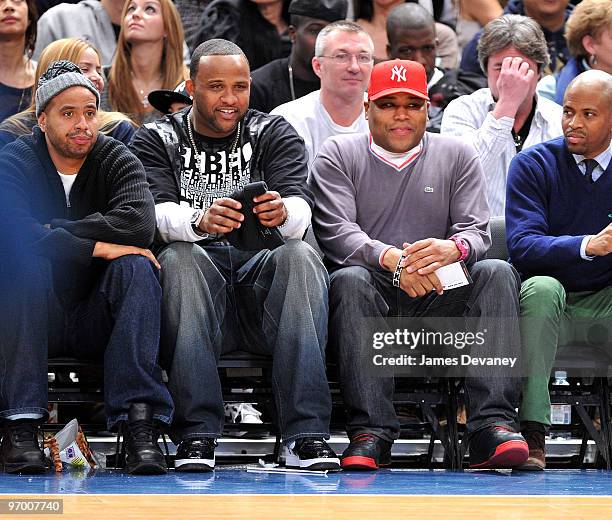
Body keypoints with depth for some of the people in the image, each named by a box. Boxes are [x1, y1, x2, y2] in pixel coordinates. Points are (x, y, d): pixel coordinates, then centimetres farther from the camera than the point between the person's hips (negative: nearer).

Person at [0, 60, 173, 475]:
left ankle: (140, 423, -35)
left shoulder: (117, 159, 1)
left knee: (136, 266, -25)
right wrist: (95, 247, -26)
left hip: (97, 317, 1)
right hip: (35, 316, -1)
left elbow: (139, 223, -21)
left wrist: (55, 233, -21)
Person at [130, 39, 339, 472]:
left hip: (260, 272, 1)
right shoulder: (156, 140, 10)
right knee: (179, 257, -33)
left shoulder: (275, 134, 12)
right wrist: (200, 221, -32)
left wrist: (282, 213, -32)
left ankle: (306, 436, -38)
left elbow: (300, 210, -5)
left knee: (300, 256, -30)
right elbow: (155, 213, -9)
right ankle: (196, 435, -37)